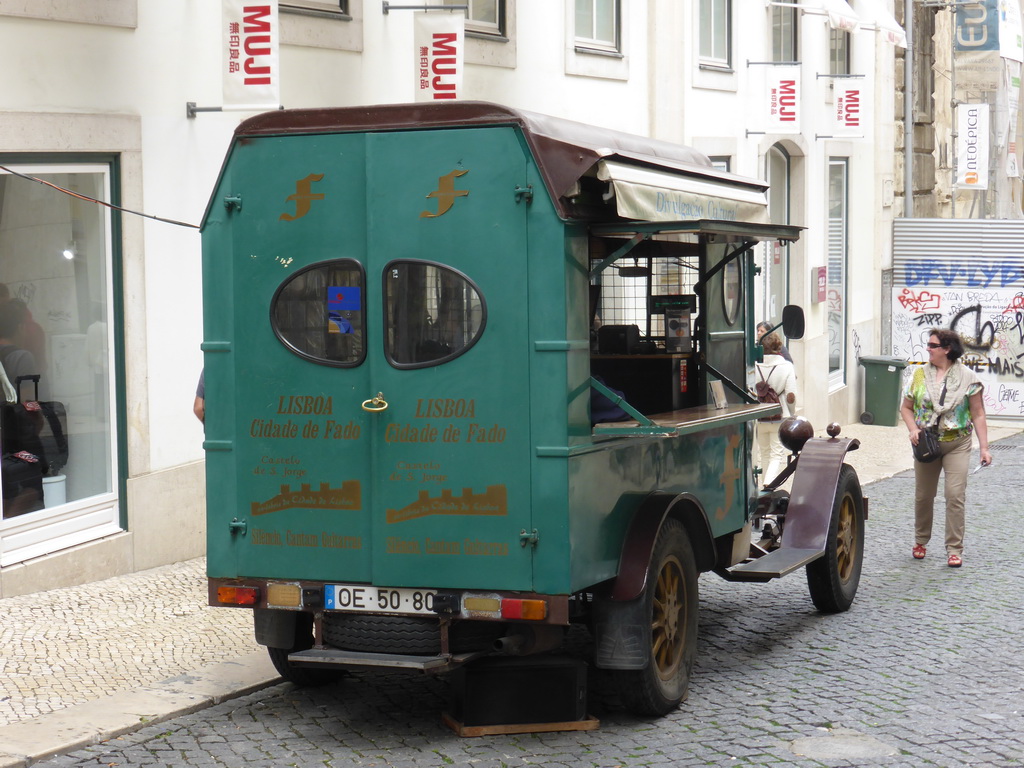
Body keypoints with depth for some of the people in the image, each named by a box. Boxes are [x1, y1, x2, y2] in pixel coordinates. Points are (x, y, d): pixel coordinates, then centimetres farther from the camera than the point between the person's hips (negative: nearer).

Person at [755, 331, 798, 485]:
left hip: (759, 418, 3)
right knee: (777, 455, 0)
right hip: (780, 417, -2)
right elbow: (791, 397, -11)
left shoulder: (755, 367, -4)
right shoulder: (786, 366, -8)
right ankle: (769, 485, -19)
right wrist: (793, 414, 6)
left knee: (765, 454, 18)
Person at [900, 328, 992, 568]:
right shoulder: (919, 375, 3)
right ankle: (920, 541, 30)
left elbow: (978, 415, -1)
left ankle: (954, 549, -3)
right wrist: (913, 429, -8)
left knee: (955, 495, -9)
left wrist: (984, 447, -5)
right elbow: (906, 407, 11)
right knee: (923, 495, 9)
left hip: (957, 445, -2)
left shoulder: (967, 377, -3)